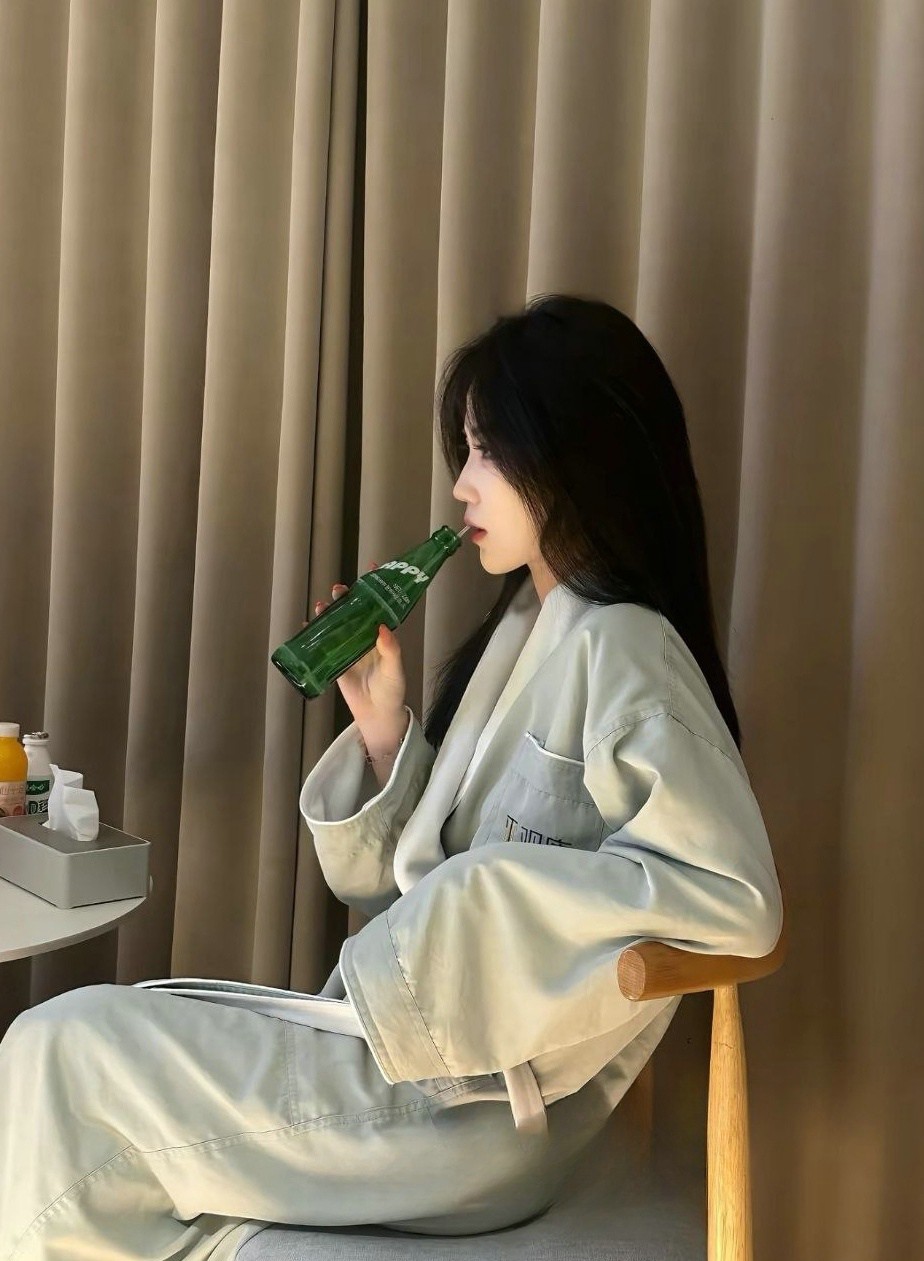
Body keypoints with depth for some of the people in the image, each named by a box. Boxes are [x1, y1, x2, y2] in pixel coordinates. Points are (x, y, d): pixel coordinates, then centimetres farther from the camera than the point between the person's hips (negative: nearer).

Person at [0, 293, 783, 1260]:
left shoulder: (621, 649, -15)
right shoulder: (527, 628, 11)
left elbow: (738, 896, -26)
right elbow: (420, 881, 11)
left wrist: (477, 896, -22)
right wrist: (382, 728, -4)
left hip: (465, 1111, -8)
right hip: (410, 1045, 8)